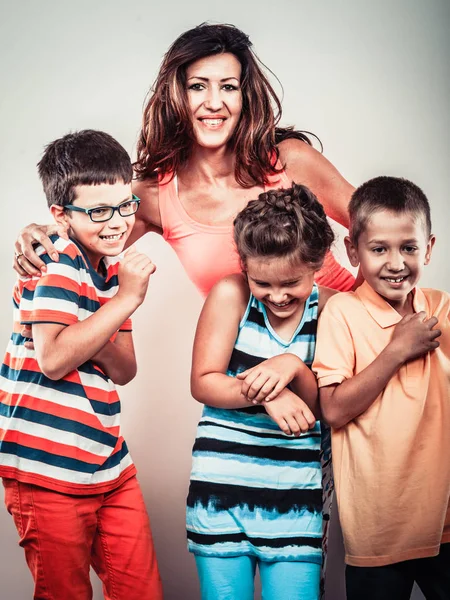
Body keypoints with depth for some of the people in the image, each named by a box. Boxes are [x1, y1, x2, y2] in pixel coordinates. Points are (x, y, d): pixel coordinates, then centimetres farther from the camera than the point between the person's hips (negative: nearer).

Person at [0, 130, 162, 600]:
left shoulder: (113, 268, 10)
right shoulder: (57, 264, -13)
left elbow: (125, 370, 7)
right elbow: (53, 358, -24)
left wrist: (91, 341, -15)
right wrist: (127, 299, -20)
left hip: (110, 468, 7)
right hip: (49, 473, -7)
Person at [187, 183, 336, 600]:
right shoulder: (230, 295, -6)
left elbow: (324, 409, -1)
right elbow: (202, 383, -6)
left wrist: (295, 368, -22)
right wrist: (267, 393, -23)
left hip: (295, 489, 1)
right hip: (223, 485, -1)